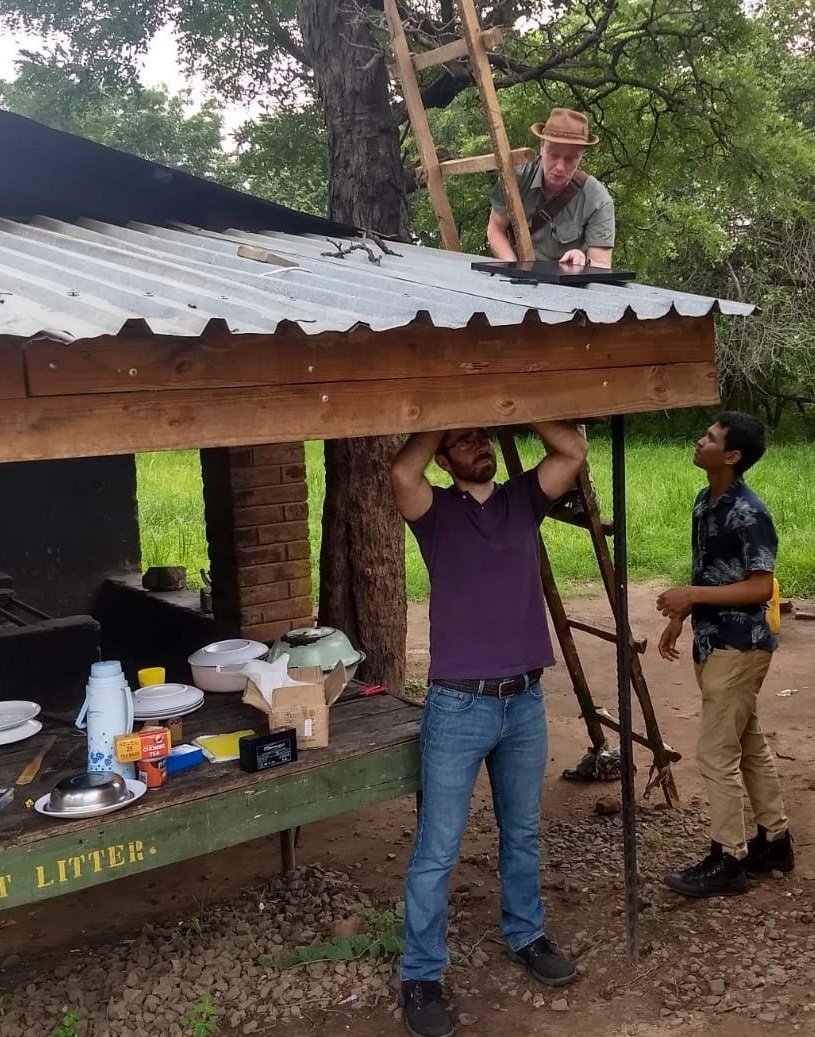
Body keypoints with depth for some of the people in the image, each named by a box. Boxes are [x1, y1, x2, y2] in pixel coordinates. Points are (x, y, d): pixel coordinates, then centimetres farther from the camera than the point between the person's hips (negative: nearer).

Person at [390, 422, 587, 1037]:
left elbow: (574, 451, -6)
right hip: (458, 707, -4)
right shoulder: (436, 510, -4)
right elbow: (402, 472, -25)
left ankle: (526, 935, 42)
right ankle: (421, 975, 17)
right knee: (438, 850, 4)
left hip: (525, 701, 4)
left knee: (523, 833, 22)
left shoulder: (524, 499, 7)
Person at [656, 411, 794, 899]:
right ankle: (775, 840, 31)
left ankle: (728, 860, 10)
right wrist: (679, 618, 16)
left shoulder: (749, 513, -21)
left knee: (718, 752, -2)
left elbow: (760, 586, -21)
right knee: (749, 744, 18)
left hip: (738, 645, -10)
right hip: (715, 642, 10)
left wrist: (693, 597, -24)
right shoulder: (705, 502, 8)